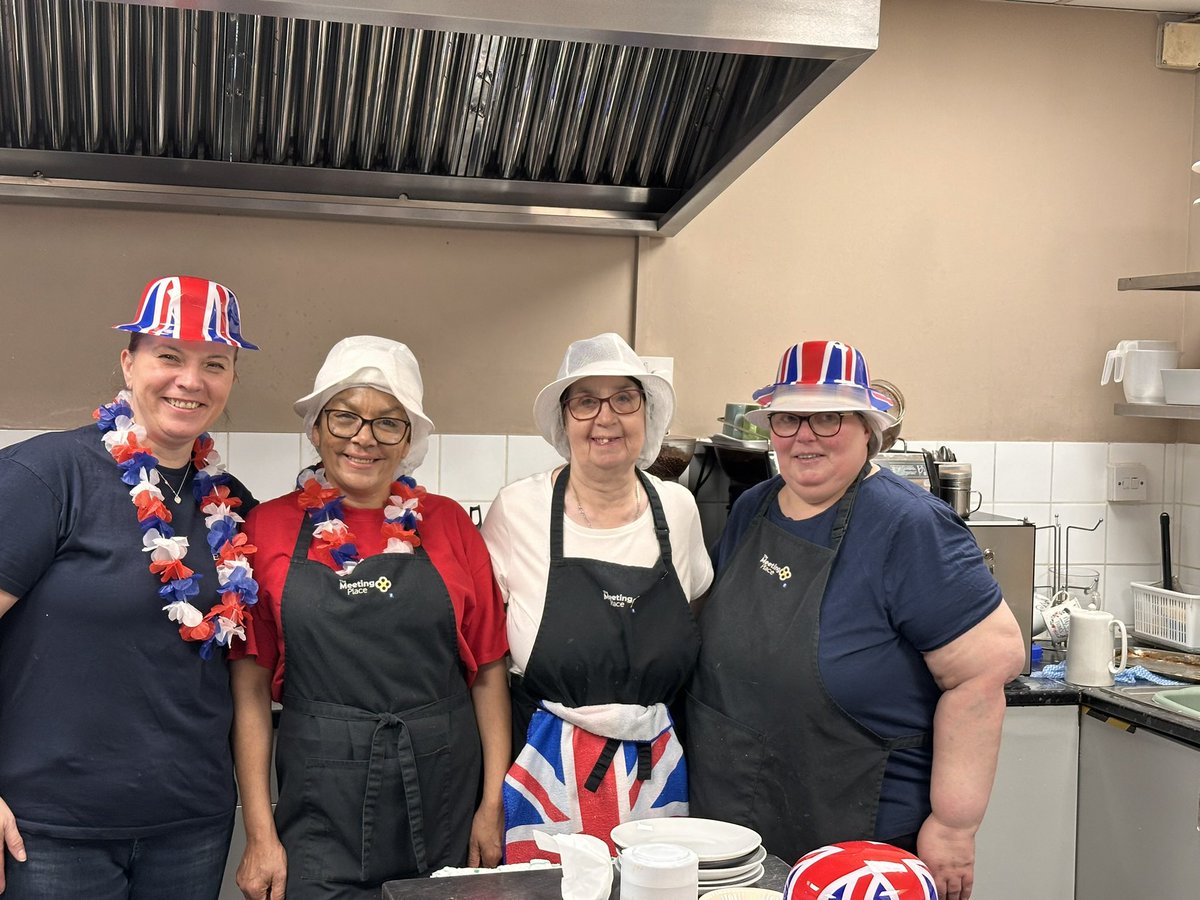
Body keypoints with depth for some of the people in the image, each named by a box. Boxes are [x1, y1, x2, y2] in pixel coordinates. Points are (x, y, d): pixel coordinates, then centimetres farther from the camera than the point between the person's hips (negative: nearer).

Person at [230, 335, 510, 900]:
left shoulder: (448, 524, 2)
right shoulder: (269, 528, 0)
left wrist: (493, 805, -2)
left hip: (447, 801, 1)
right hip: (322, 807, -1)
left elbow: (488, 674, 4)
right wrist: (259, 834, -3)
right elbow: (250, 690, 0)